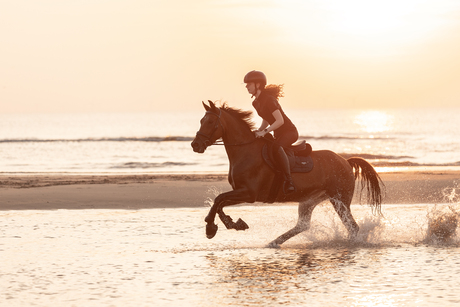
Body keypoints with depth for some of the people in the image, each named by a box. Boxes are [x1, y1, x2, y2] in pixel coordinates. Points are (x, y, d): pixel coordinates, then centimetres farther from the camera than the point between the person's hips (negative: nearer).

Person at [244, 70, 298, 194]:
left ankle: (288, 180, -40)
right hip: (278, 134, 10)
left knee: (276, 147, -38)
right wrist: (259, 131, 2)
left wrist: (265, 131, -26)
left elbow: (280, 121, -24)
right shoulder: (256, 103, 8)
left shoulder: (268, 99, -20)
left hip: (289, 131, -10)